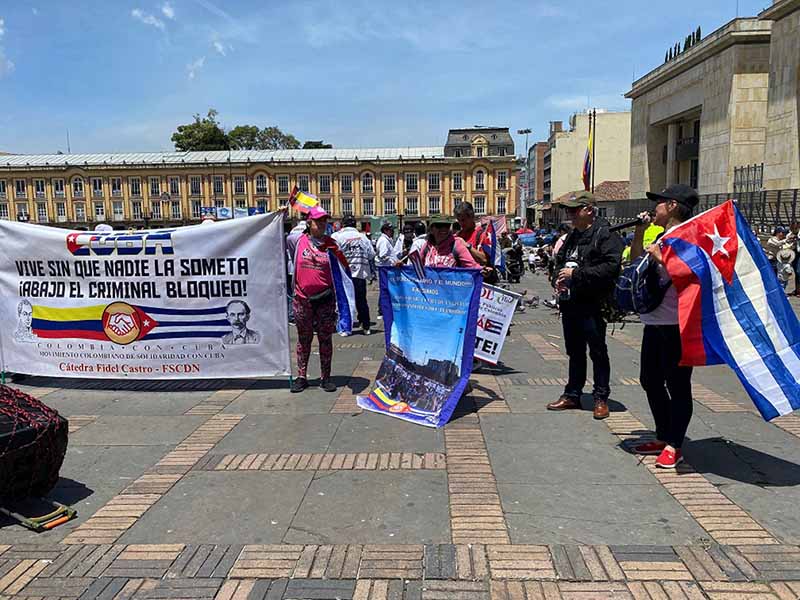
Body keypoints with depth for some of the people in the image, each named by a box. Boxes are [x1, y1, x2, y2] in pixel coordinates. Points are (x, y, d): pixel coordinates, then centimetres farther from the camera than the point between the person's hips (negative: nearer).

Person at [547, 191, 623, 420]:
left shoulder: (605, 235, -10)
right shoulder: (572, 236, 17)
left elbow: (611, 266, -22)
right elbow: (560, 261, 28)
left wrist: (576, 274, -20)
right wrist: (558, 278, 6)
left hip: (592, 304, -8)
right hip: (570, 303, 8)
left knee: (598, 352, 3)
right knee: (574, 351, 16)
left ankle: (601, 398, 13)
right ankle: (572, 395, 26)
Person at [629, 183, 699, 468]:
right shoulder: (661, 237, 16)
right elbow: (635, 262, 23)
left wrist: (658, 255, -19)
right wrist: (639, 232, 12)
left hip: (675, 324, -10)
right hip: (654, 322, 10)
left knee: (676, 384, 0)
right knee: (650, 380, 15)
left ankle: (674, 446, 9)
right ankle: (662, 438, 28)